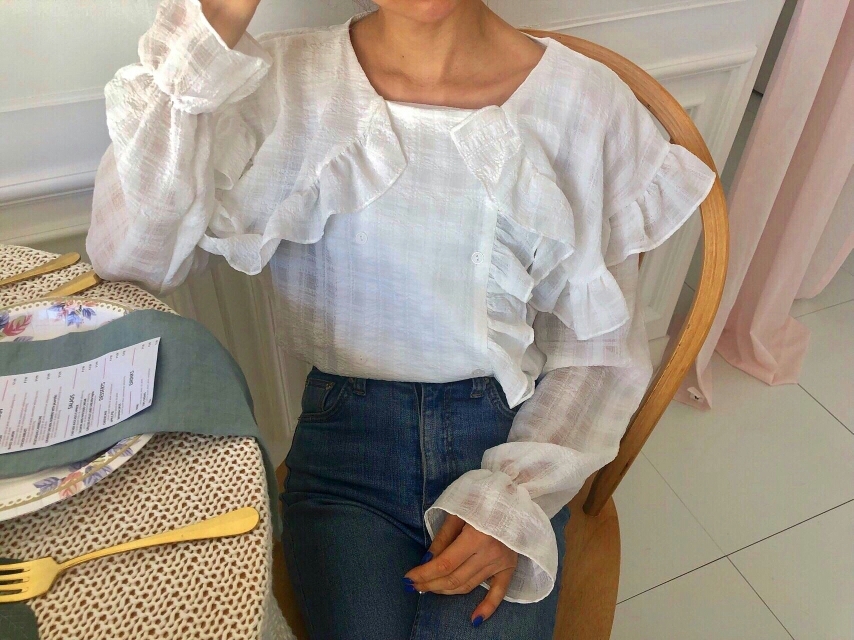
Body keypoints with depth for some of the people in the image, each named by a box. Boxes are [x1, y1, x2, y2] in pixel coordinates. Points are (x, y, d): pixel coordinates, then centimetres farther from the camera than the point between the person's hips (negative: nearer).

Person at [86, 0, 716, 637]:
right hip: (344, 440, 1)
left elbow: (601, 344, -1)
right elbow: (128, 256, -15)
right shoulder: (287, 83, -6)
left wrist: (517, 495, -11)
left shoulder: (588, 100, -7)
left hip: (511, 442, 1)